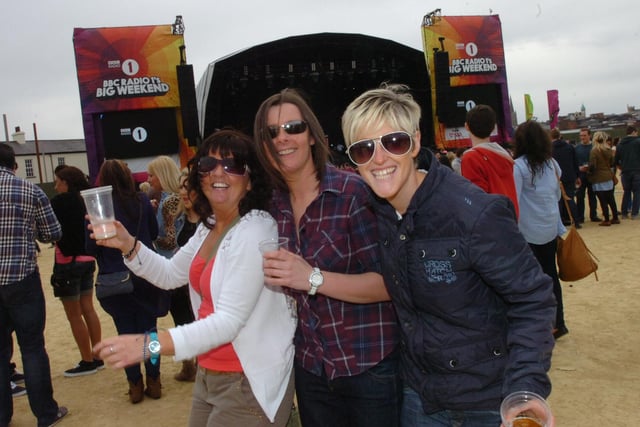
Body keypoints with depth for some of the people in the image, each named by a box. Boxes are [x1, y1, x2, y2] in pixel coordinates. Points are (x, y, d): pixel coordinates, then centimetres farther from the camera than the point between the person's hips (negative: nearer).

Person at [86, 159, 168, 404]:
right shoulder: (141, 200, -4)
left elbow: (91, 248, -8)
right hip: (144, 275, 2)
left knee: (126, 332, 10)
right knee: (148, 329, 11)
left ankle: (135, 386, 18)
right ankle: (153, 382, 18)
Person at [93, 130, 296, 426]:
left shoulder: (255, 231, -21)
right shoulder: (209, 227, 6)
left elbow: (229, 321, -27)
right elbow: (170, 275, 18)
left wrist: (150, 344, -35)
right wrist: (128, 245, 2)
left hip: (249, 383, -8)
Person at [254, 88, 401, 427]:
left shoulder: (352, 191, -15)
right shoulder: (274, 204, 3)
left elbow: (390, 282, -19)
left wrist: (314, 278, -27)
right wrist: (271, 276, 0)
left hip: (370, 368, -5)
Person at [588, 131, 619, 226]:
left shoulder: (594, 151, -14)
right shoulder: (609, 150, 4)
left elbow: (592, 165, -19)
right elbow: (611, 164, 11)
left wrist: (590, 172, 0)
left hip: (598, 179, -6)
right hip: (608, 177, 6)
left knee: (603, 200, 1)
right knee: (611, 199, 15)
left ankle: (606, 220, 5)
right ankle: (615, 218, 22)